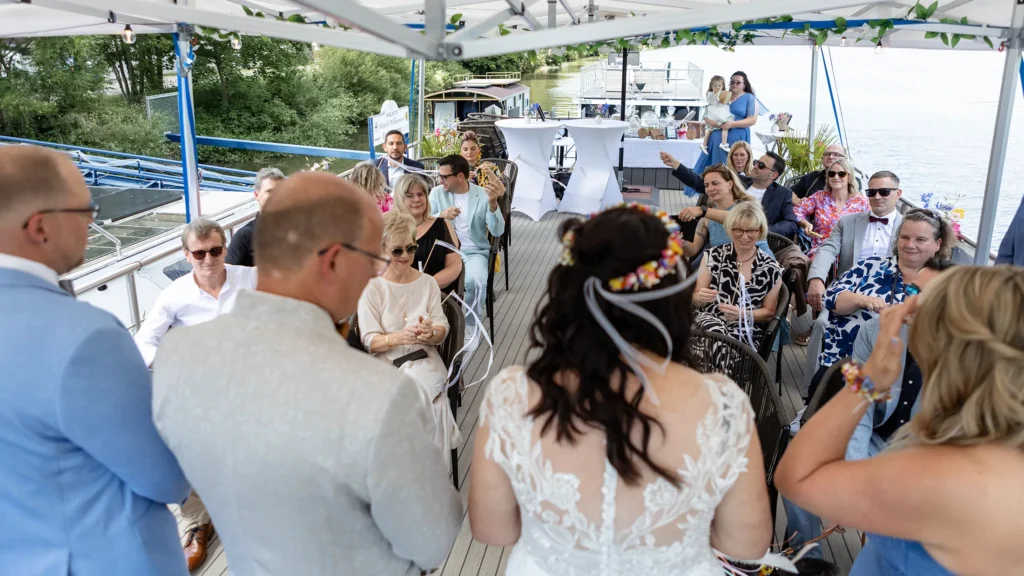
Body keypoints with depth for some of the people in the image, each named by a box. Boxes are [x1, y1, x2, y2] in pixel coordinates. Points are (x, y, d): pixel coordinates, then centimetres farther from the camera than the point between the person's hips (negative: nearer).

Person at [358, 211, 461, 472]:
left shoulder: (427, 283, 9)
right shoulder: (372, 287, 0)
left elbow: (443, 329, 5)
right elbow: (369, 340, -6)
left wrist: (431, 333, -20)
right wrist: (399, 337, -26)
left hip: (425, 361, 2)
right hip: (389, 364, -2)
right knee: (434, 403, -29)